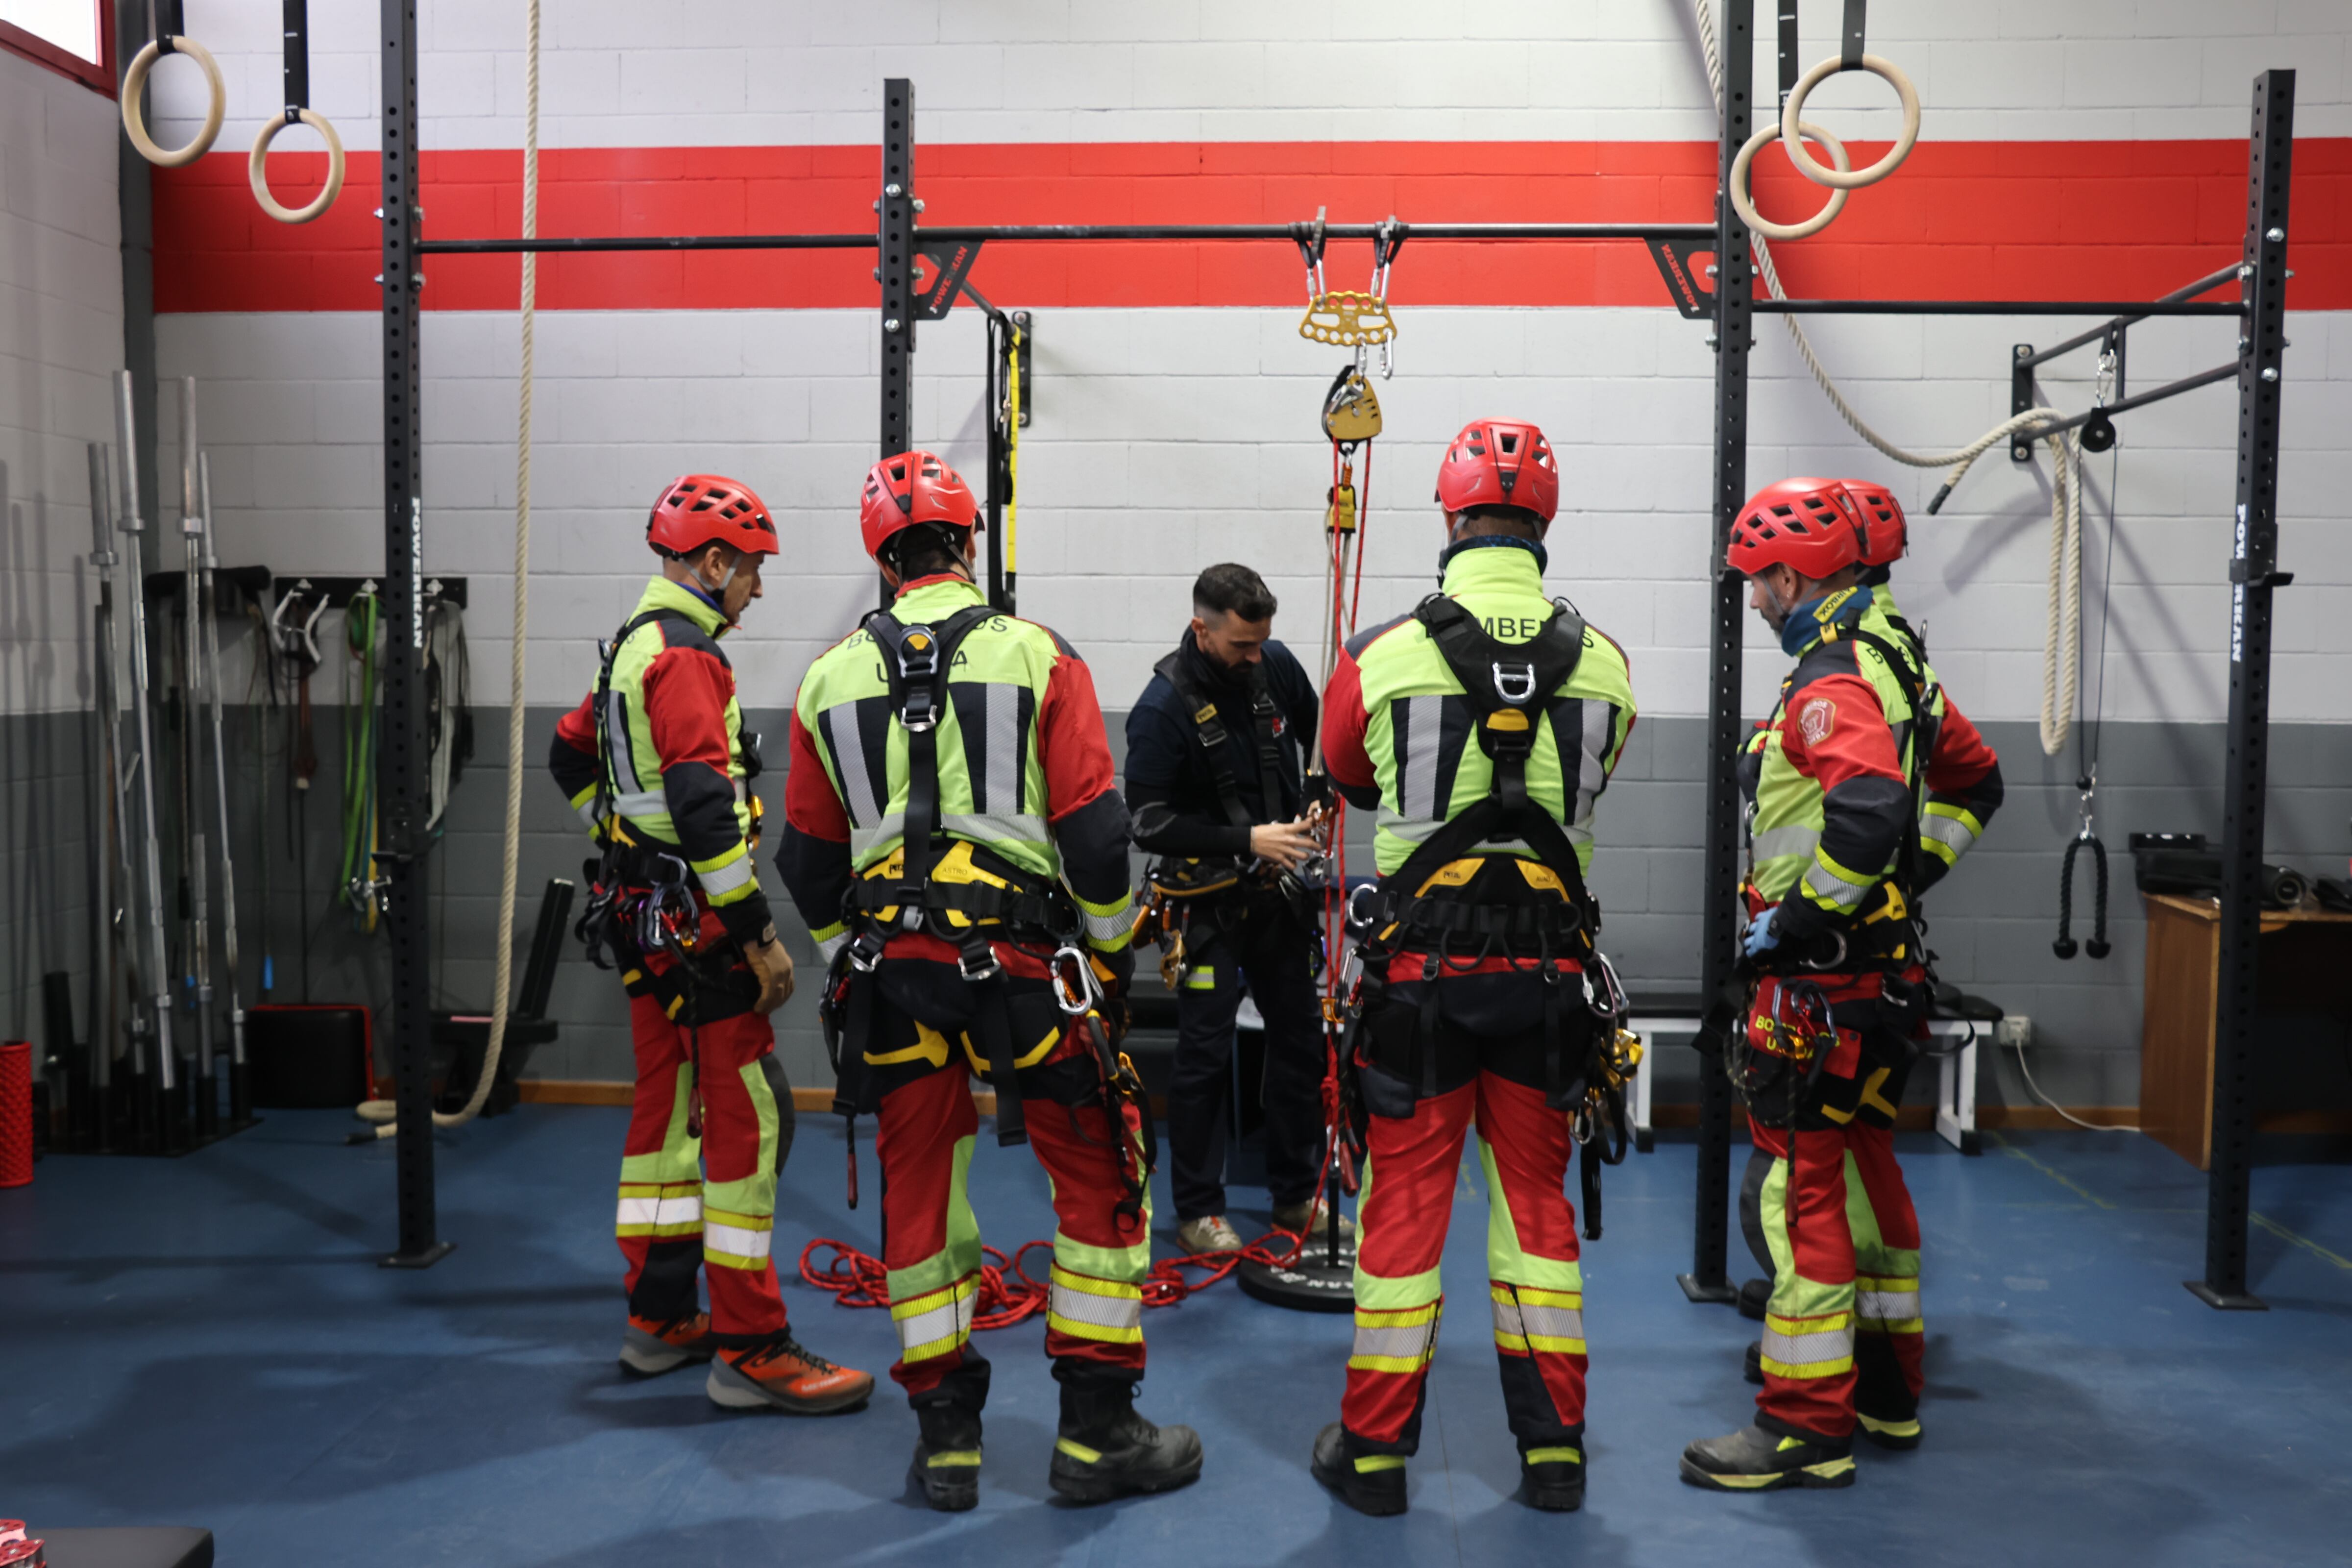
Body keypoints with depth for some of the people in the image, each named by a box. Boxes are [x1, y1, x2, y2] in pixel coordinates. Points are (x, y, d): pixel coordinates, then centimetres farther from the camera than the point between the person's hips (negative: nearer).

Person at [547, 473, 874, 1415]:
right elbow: (706, 812, -25)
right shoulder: (686, 657, -17)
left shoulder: (633, 646, 14)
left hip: (643, 912, 11)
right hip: (695, 924, -11)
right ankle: (749, 1352, -2)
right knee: (750, 1120, -7)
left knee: (668, 1107, 16)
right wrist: (760, 938, -21)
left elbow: (571, 758, 26)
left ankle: (659, 1321, 27)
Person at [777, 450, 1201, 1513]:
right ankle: (1097, 1435, 15)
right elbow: (1094, 831, -5)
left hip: (889, 966, 3)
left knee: (918, 1186, 14)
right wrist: (1112, 955, 9)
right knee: (1100, 1177, 10)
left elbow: (809, 862, 12)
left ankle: (945, 1440, 21)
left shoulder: (831, 678, 8)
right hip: (1020, 957, -3)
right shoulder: (1036, 656, -2)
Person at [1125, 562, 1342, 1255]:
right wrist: (1246, 841, -23)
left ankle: (1298, 1196, 26)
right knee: (1205, 1053, 0)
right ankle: (1197, 1210, 14)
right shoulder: (1164, 707, -19)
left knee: (1300, 1038, 12)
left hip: (1277, 889, 6)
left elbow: (1323, 736, 15)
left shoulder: (1276, 665, -3)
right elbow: (1150, 822, -19)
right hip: (1208, 901, -6)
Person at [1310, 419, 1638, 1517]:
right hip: (1548, 968, 2)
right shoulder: (1602, 662, -2)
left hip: (1421, 971, -2)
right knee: (1537, 1197, 14)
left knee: (1405, 1199, 8)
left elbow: (1345, 777, 11)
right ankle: (1554, 1449, 23)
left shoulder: (1382, 655, -8)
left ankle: (1374, 1450, 19)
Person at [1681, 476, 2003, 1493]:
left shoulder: (1832, 683, -19)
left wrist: (1793, 919, -23)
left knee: (1805, 1185, -3)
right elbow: (1973, 783, 24)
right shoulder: (1894, 661, 13)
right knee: (1861, 1164, 18)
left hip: (1821, 978, -10)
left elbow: (1871, 812, -35)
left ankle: (1808, 1425, 5)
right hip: (1878, 964, 10)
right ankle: (1885, 1389, 31)